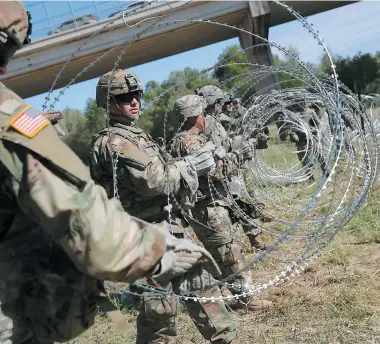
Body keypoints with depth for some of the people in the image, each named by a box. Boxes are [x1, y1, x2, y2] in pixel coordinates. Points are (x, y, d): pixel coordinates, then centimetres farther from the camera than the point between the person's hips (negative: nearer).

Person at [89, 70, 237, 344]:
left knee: (199, 284, 17)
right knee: (160, 308, -1)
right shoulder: (113, 142, -14)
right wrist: (190, 166, -11)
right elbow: (152, 180, -23)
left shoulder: (138, 134, 17)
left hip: (169, 227, 10)